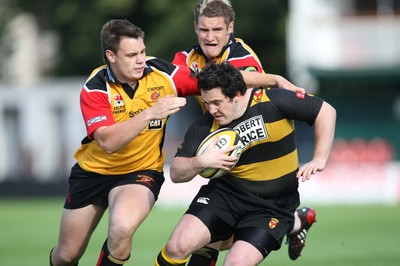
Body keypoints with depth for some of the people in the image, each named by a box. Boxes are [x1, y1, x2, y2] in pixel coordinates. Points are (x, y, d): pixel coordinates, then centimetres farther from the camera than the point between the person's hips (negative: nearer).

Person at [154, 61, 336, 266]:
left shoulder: (273, 102, -16)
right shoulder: (204, 127, -8)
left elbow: (326, 111, -7)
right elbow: (176, 174, -6)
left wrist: (319, 160, -11)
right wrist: (200, 162, -26)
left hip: (273, 205, -3)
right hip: (225, 194, 3)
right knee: (179, 246, -17)